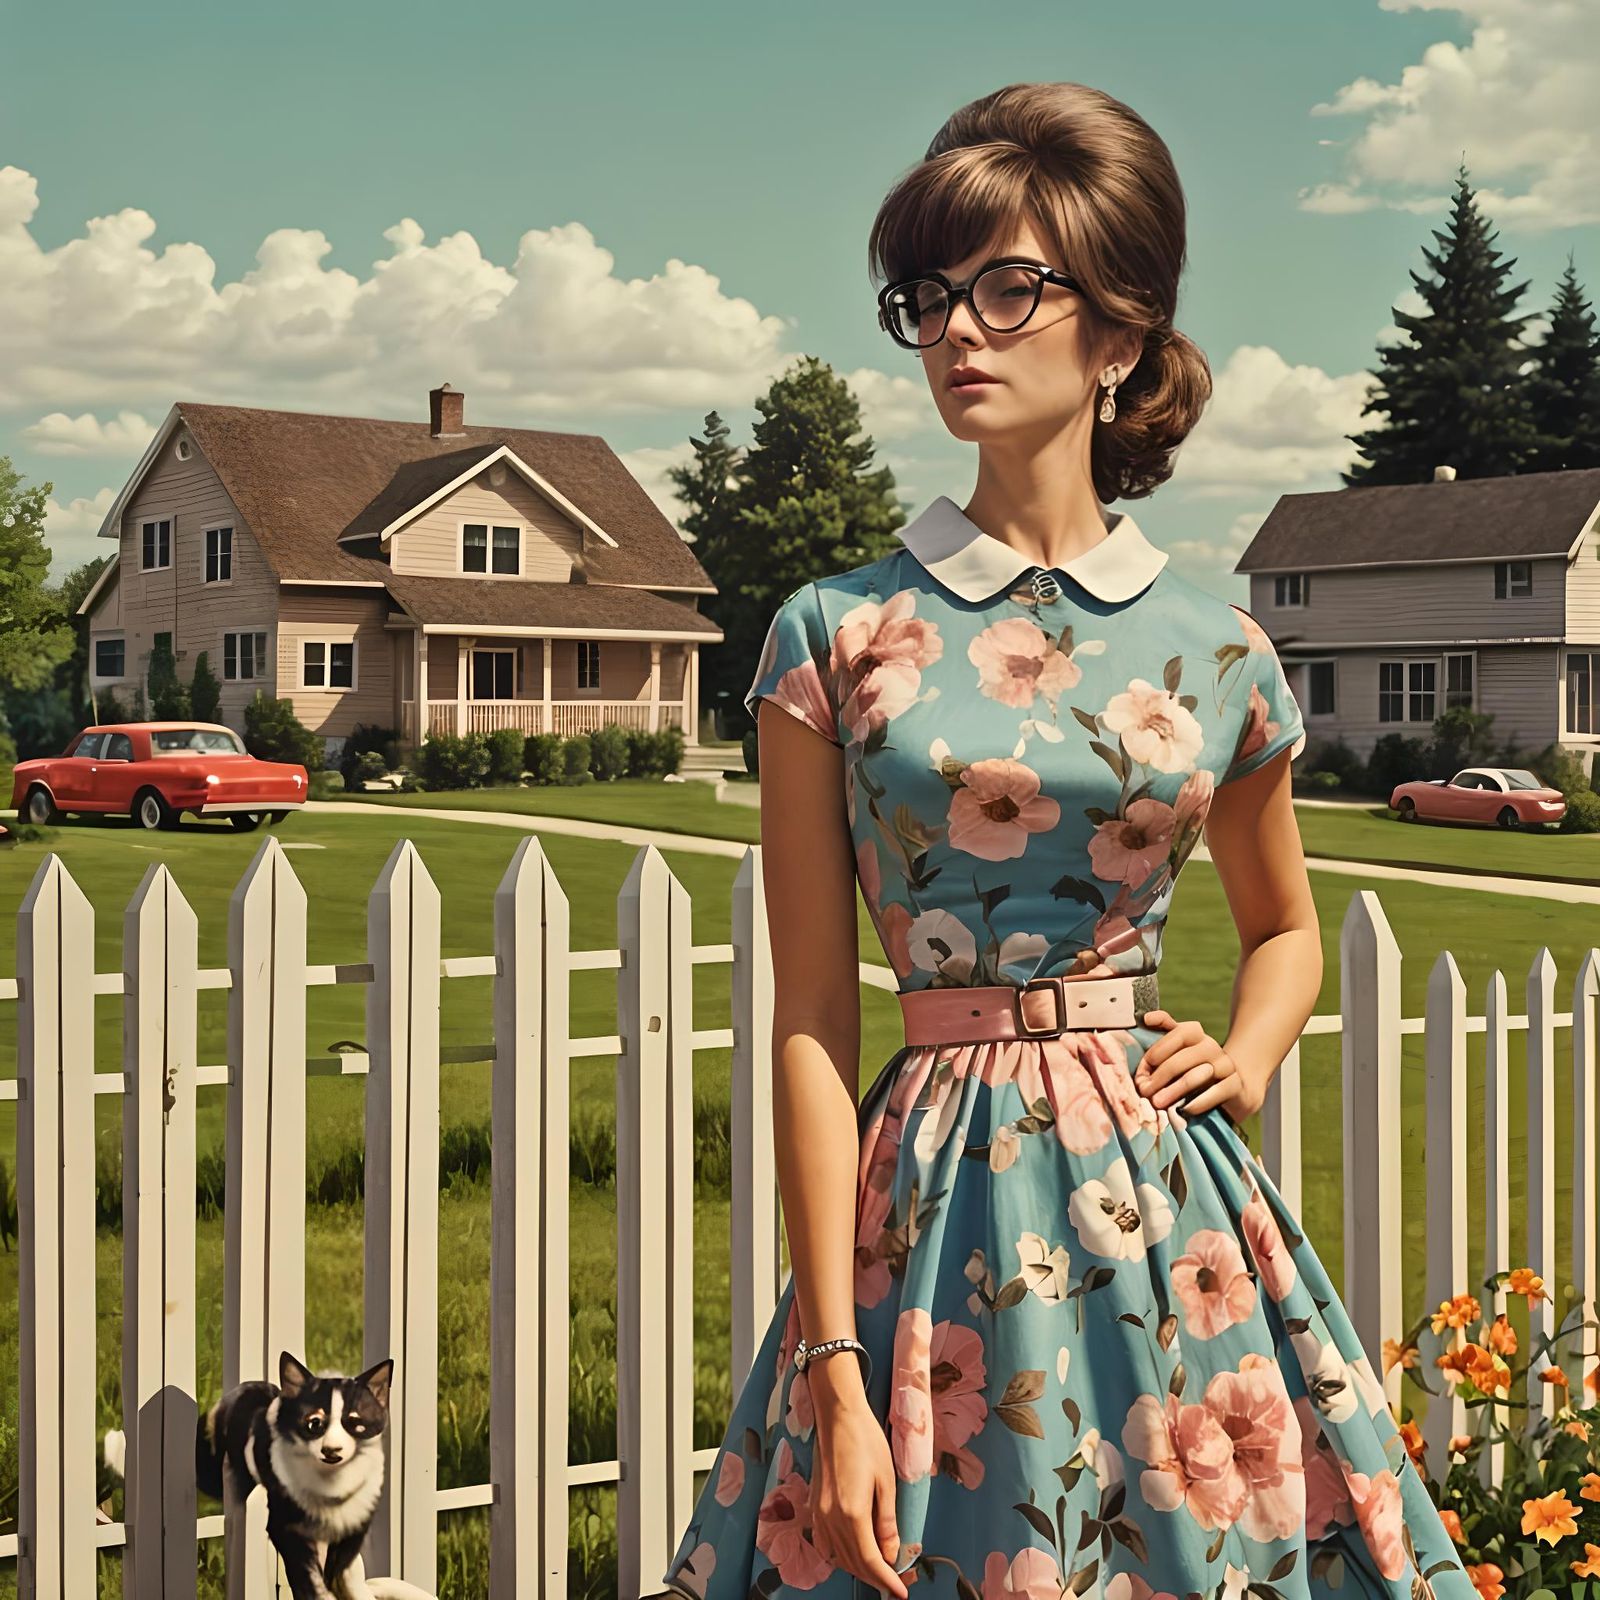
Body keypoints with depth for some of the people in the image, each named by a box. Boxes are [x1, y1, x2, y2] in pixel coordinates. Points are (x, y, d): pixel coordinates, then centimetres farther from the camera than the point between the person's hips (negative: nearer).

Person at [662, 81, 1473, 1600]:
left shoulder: (1218, 656, 4)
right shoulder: (835, 635, -2)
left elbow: (1285, 925, 23)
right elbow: (810, 1019, -4)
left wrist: (1247, 1060, 1)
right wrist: (837, 1374, -8)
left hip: (1166, 1199, 2)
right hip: (933, 1202, -2)